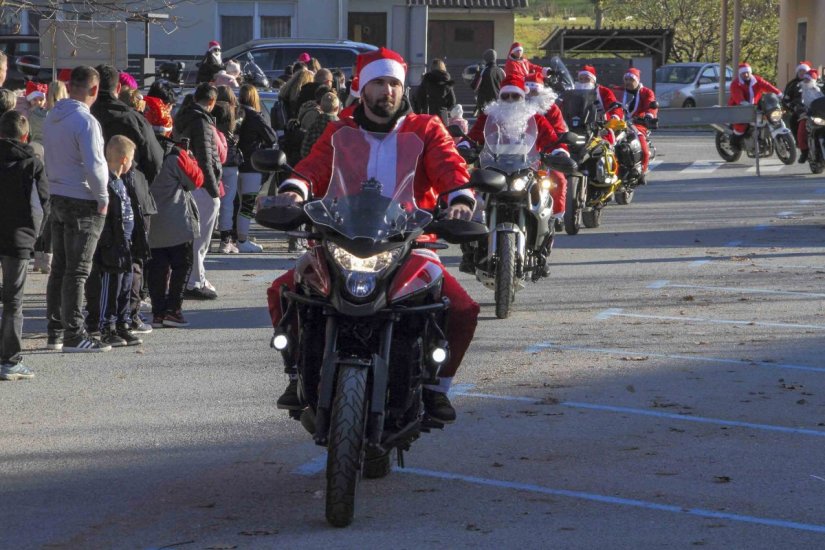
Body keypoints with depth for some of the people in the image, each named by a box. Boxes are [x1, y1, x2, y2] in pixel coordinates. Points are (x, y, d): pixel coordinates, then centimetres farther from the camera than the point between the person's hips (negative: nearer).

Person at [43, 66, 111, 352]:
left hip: (57, 198, 8)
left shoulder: (52, 117, 7)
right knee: (78, 270, -3)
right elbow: (94, 165, -22)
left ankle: (55, 332, 17)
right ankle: (74, 335, -2)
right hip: (83, 203, -8)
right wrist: (102, 199, -10)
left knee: (59, 267, 13)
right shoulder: (86, 121, -18)